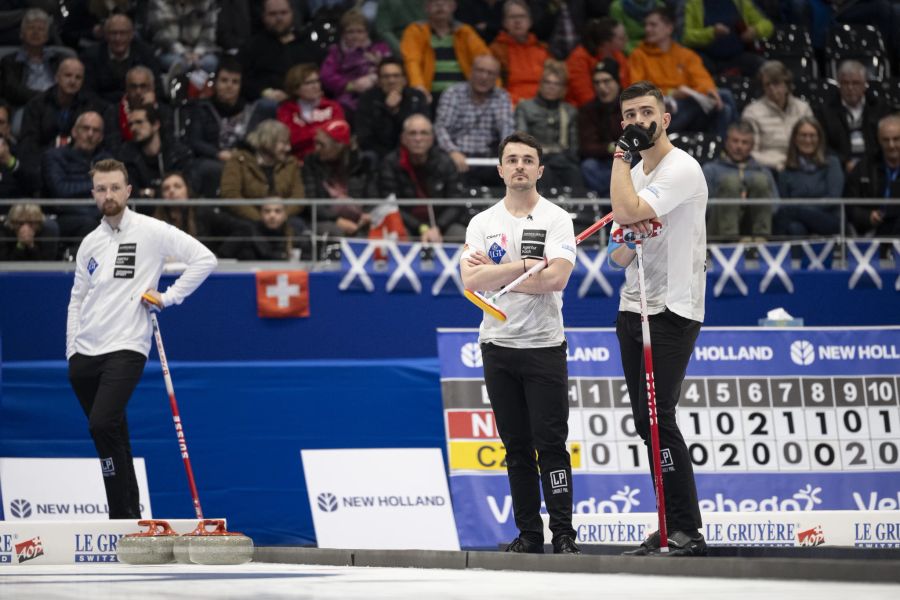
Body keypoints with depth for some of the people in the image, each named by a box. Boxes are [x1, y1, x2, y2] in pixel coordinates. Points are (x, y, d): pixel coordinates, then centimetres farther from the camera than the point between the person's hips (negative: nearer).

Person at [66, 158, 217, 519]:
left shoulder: (151, 232, -4)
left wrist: (170, 297, -9)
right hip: (85, 354, 6)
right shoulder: (90, 243, 13)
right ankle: (131, 512, 21)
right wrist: (71, 351, 12)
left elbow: (205, 259, -7)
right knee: (114, 436, 10)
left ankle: (123, 517, -15)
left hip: (126, 349, -6)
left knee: (102, 425, -21)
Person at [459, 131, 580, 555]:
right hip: (498, 344, 3)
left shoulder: (557, 219, -1)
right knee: (517, 447, 7)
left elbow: (556, 278, -16)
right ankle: (528, 533, 11)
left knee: (551, 444, -7)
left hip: (544, 346, -3)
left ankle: (564, 535, -5)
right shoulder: (482, 223, 8)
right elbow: (471, 280, -7)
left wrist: (495, 274, -10)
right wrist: (525, 265, -13)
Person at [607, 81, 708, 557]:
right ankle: (673, 527, 11)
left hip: (673, 311, -9)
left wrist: (623, 155, -12)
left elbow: (627, 210, -25)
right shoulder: (636, 174, 16)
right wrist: (627, 242, -7)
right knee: (647, 421, 7)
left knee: (656, 415, -16)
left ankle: (687, 530, -13)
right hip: (633, 308, 9)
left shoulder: (682, 169, -11)